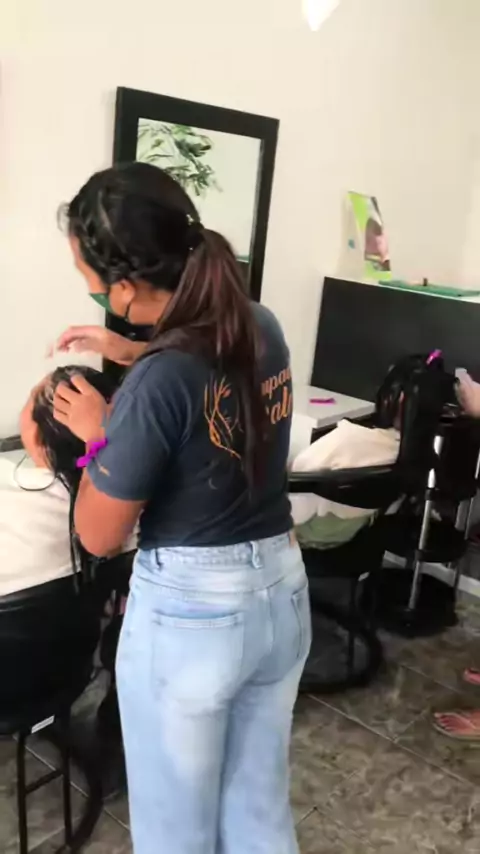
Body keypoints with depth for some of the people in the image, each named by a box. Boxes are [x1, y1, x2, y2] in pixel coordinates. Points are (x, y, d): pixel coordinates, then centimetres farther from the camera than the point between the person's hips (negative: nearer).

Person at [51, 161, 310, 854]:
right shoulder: (263, 327, -3)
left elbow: (98, 536, -14)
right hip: (281, 589, 7)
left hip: (189, 611, -7)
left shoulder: (158, 383, -25)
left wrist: (97, 434, -1)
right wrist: (132, 354, 18)